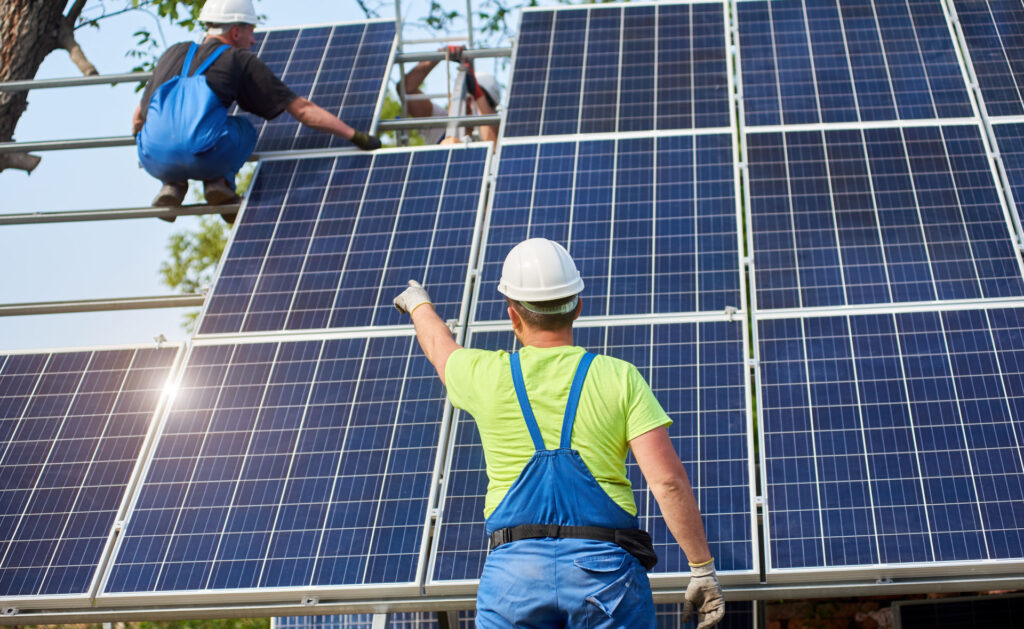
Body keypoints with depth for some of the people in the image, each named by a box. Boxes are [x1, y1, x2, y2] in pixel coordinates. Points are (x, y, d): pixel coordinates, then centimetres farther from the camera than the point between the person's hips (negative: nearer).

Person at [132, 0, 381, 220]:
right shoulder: (242, 61, 15)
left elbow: (138, 117, 32)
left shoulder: (173, 53, 26)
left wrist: (141, 140, 54)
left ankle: (172, 186, 14)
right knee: (244, 128, 28)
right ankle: (220, 182, 6)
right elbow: (302, 109, 13)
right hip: (207, 158, -3)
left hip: (155, 161, 3)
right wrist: (355, 136, 19)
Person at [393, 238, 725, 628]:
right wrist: (703, 568, 1)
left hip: (513, 569, 1)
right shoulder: (619, 378, 2)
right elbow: (668, 480, -7)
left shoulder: (486, 376, 7)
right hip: (604, 567, -1)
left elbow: (439, 346, 32)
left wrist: (418, 304, 54)